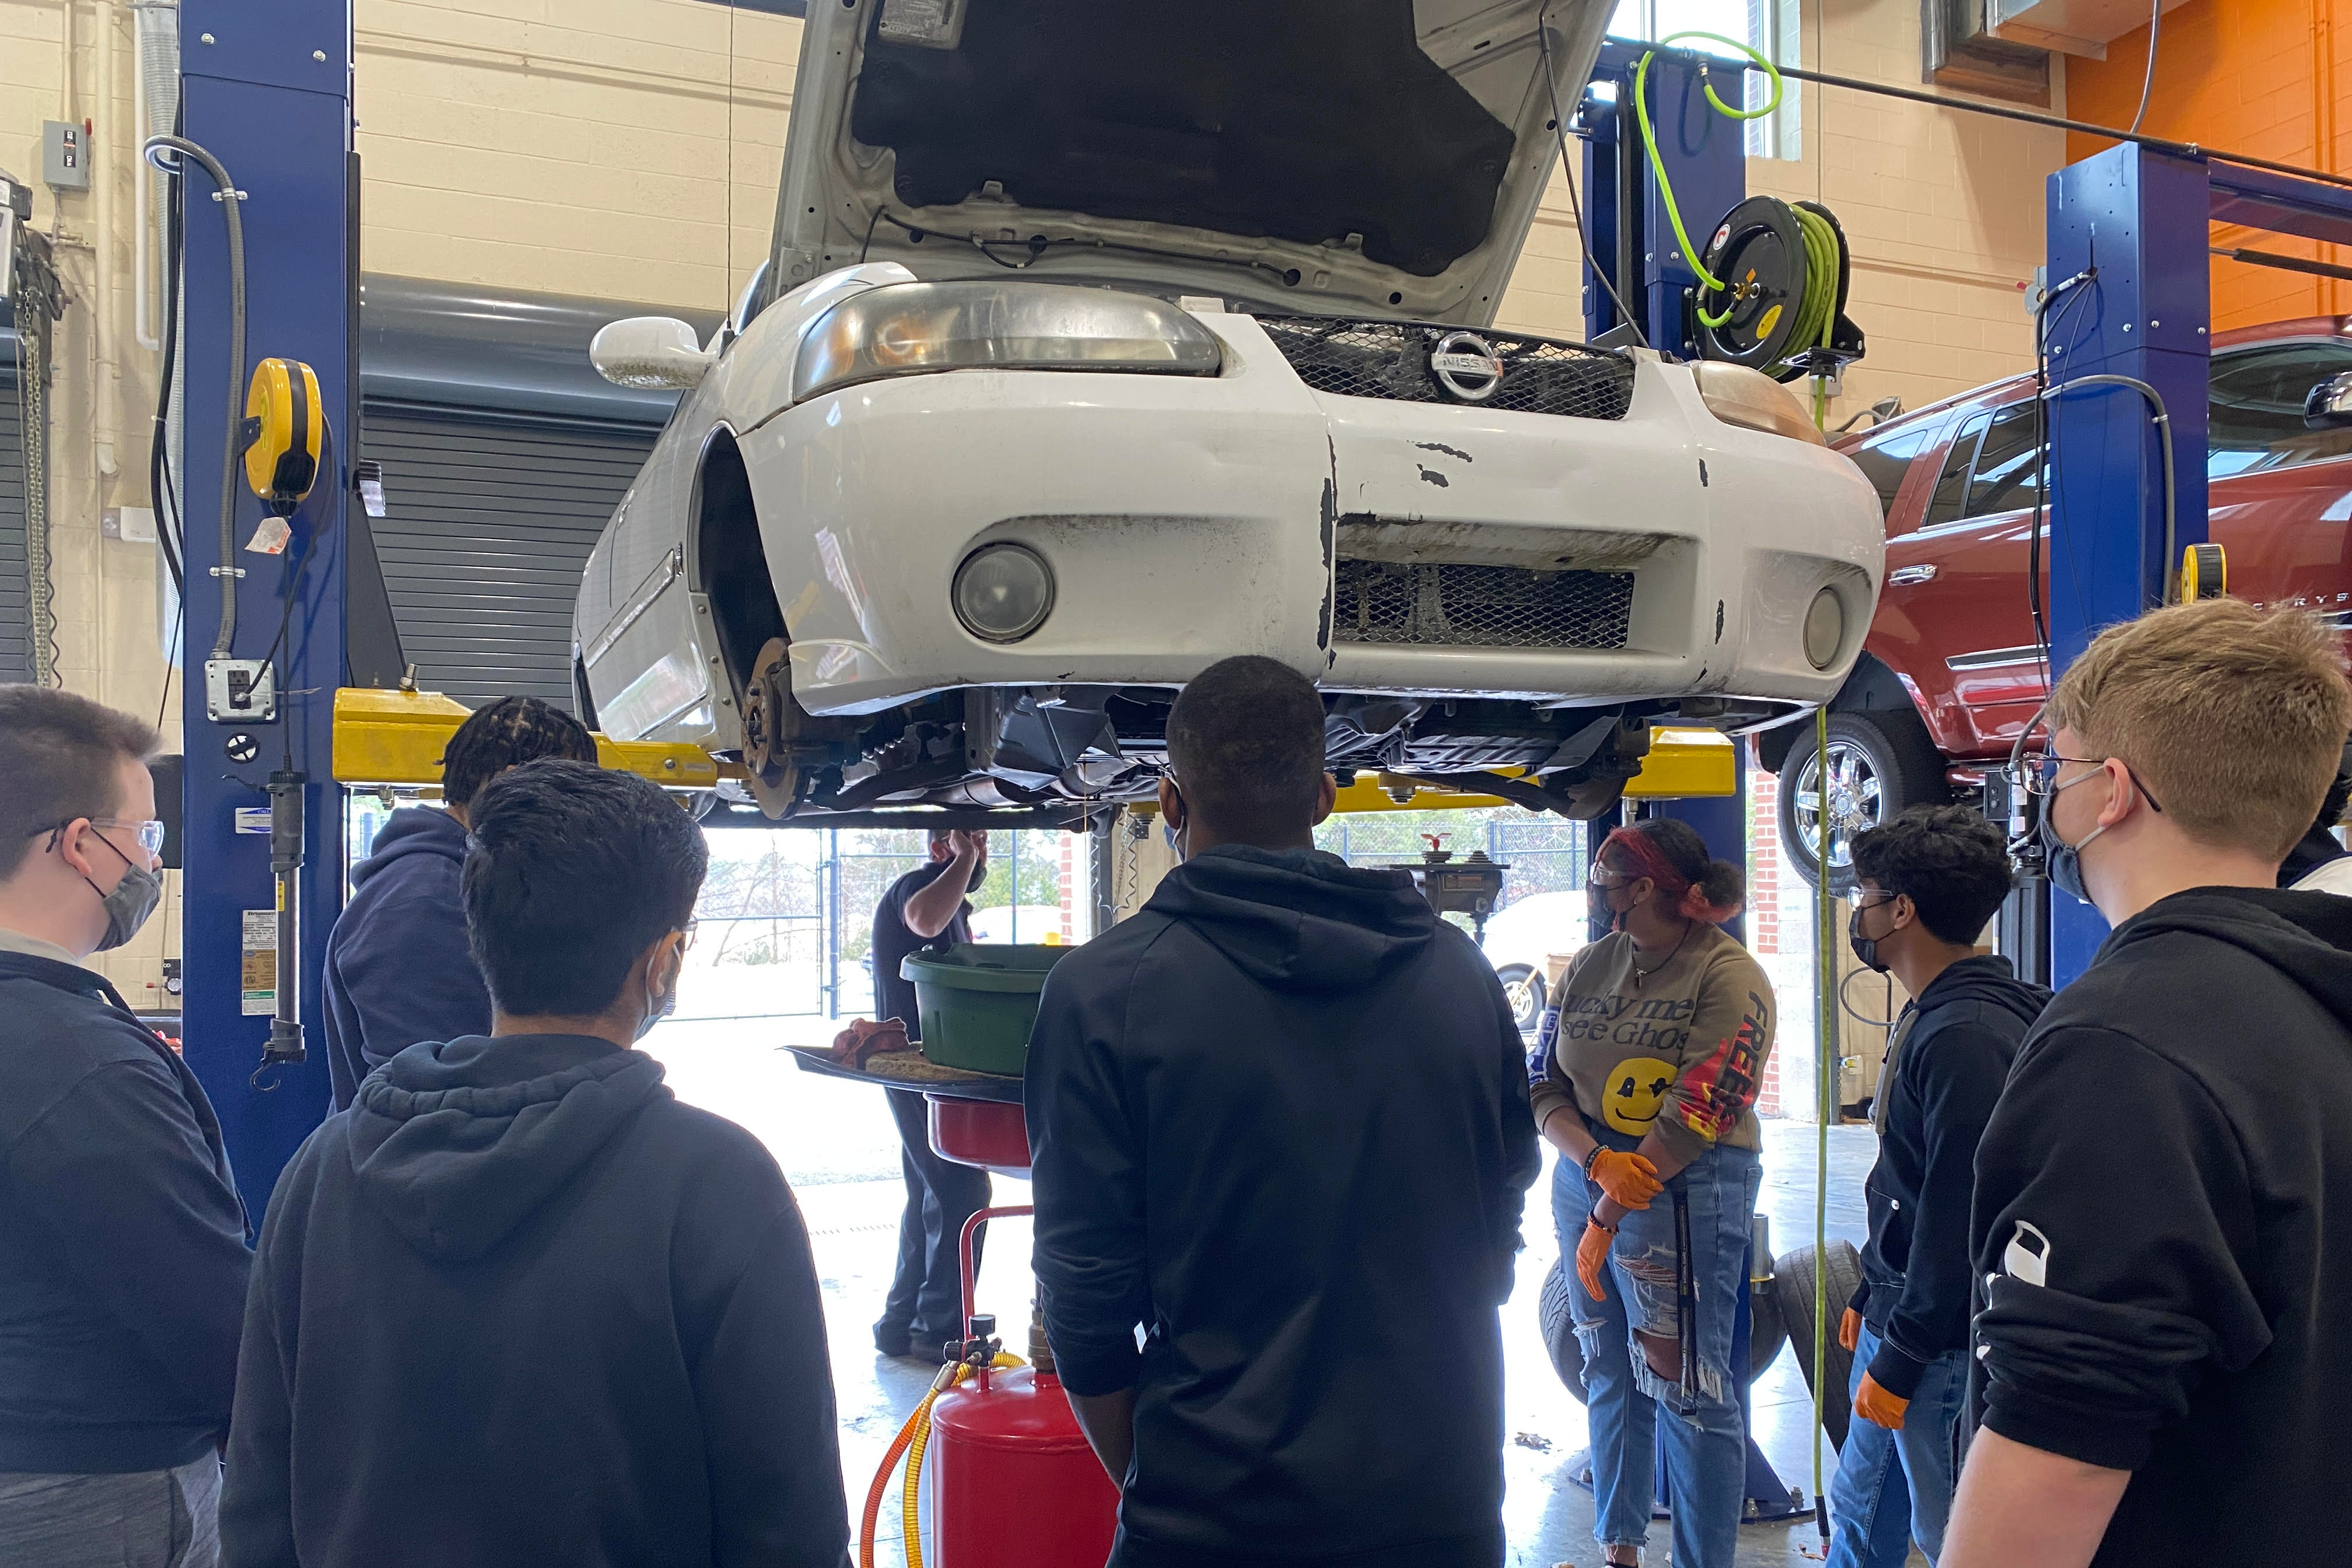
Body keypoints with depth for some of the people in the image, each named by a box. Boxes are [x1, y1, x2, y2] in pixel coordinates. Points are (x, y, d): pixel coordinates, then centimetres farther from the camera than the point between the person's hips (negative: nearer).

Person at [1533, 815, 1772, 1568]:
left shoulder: (1729, 977, -10)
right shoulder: (1589, 968, 8)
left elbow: (1694, 1117, -16)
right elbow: (1548, 1088, 5)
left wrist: (1607, 1218, -15)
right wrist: (1596, 1163, -15)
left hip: (1684, 1194, -6)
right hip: (1584, 1181, 6)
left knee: (1688, 1390, 0)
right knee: (1609, 1372, 14)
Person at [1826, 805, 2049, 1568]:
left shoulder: (1968, 1035, -23)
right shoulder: (1929, 1018, 11)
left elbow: (1958, 1219, -24)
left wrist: (1899, 1360, -19)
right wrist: (1870, 1298, 21)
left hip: (1944, 1346, -10)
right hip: (1900, 1319, 10)